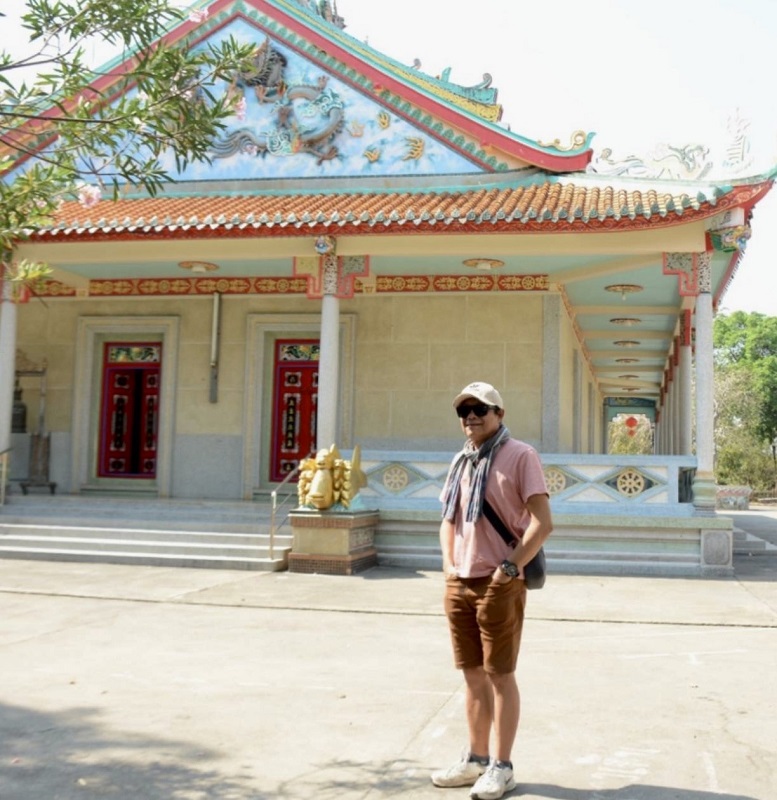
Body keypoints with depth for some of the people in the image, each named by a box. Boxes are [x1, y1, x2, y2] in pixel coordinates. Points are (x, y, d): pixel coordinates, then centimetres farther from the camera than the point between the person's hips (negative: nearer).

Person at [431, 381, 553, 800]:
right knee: (473, 675, 15)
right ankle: (476, 759, 27)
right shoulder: (461, 461, 14)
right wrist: (448, 563, 8)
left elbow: (543, 523, -13)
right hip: (459, 583, 7)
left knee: (499, 675, 2)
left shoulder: (520, 455, -8)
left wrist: (511, 567, -14)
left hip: (499, 584, -7)